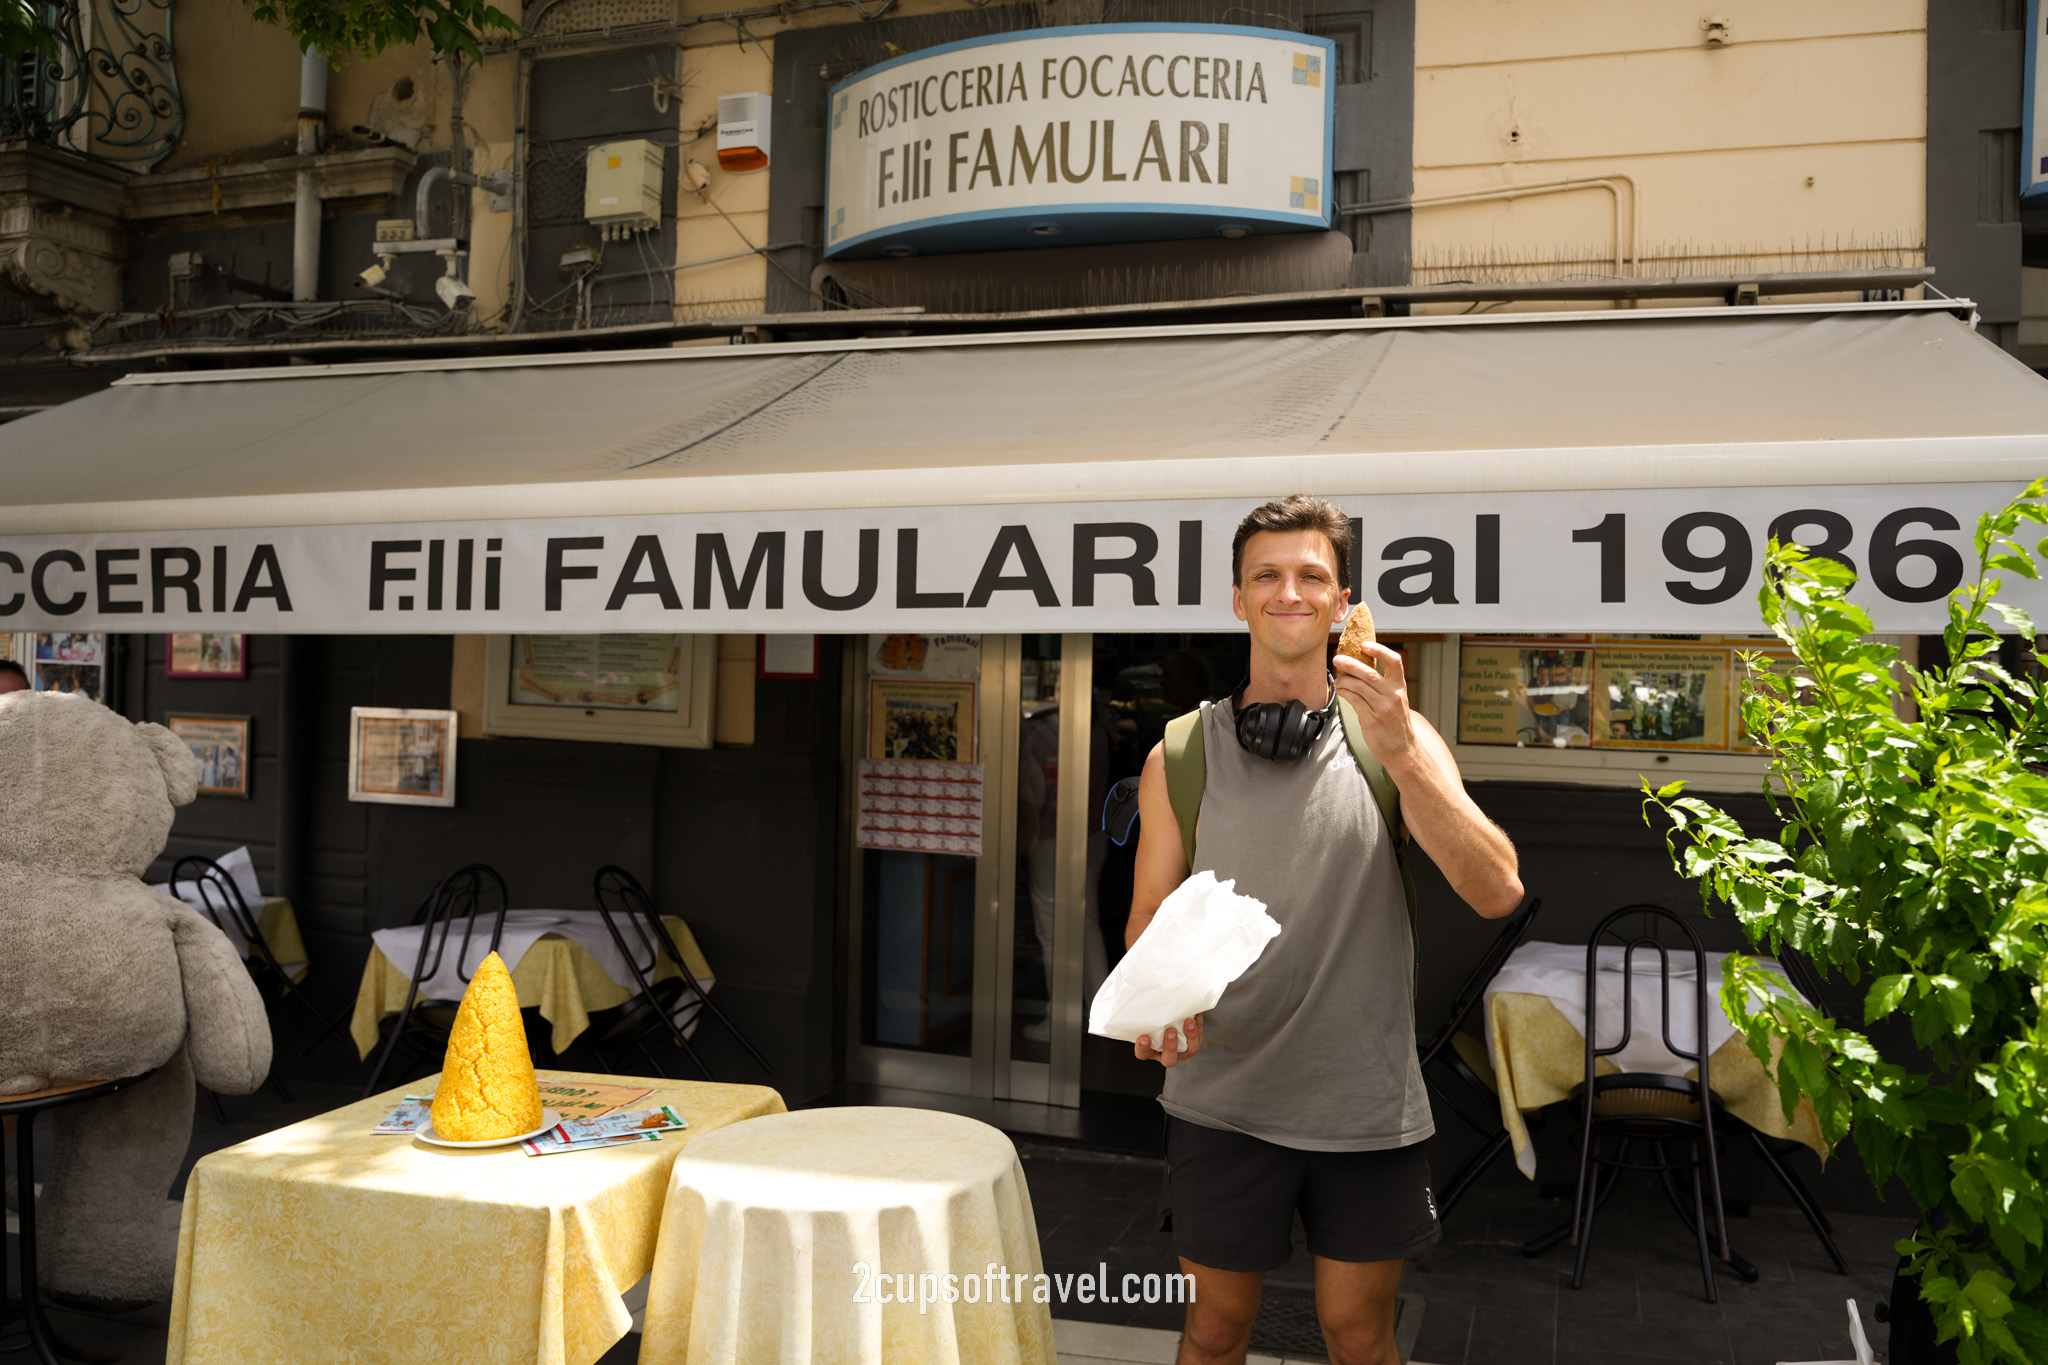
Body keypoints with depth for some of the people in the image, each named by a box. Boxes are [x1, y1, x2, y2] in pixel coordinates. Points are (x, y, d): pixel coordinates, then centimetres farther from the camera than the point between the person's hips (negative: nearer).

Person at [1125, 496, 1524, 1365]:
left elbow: (1497, 894, -14)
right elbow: (1149, 917, 7)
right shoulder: (1183, 754, 0)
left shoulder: (1398, 738, -2)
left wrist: (1401, 756, -26)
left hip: (1367, 1104, 0)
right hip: (1224, 1102, 0)